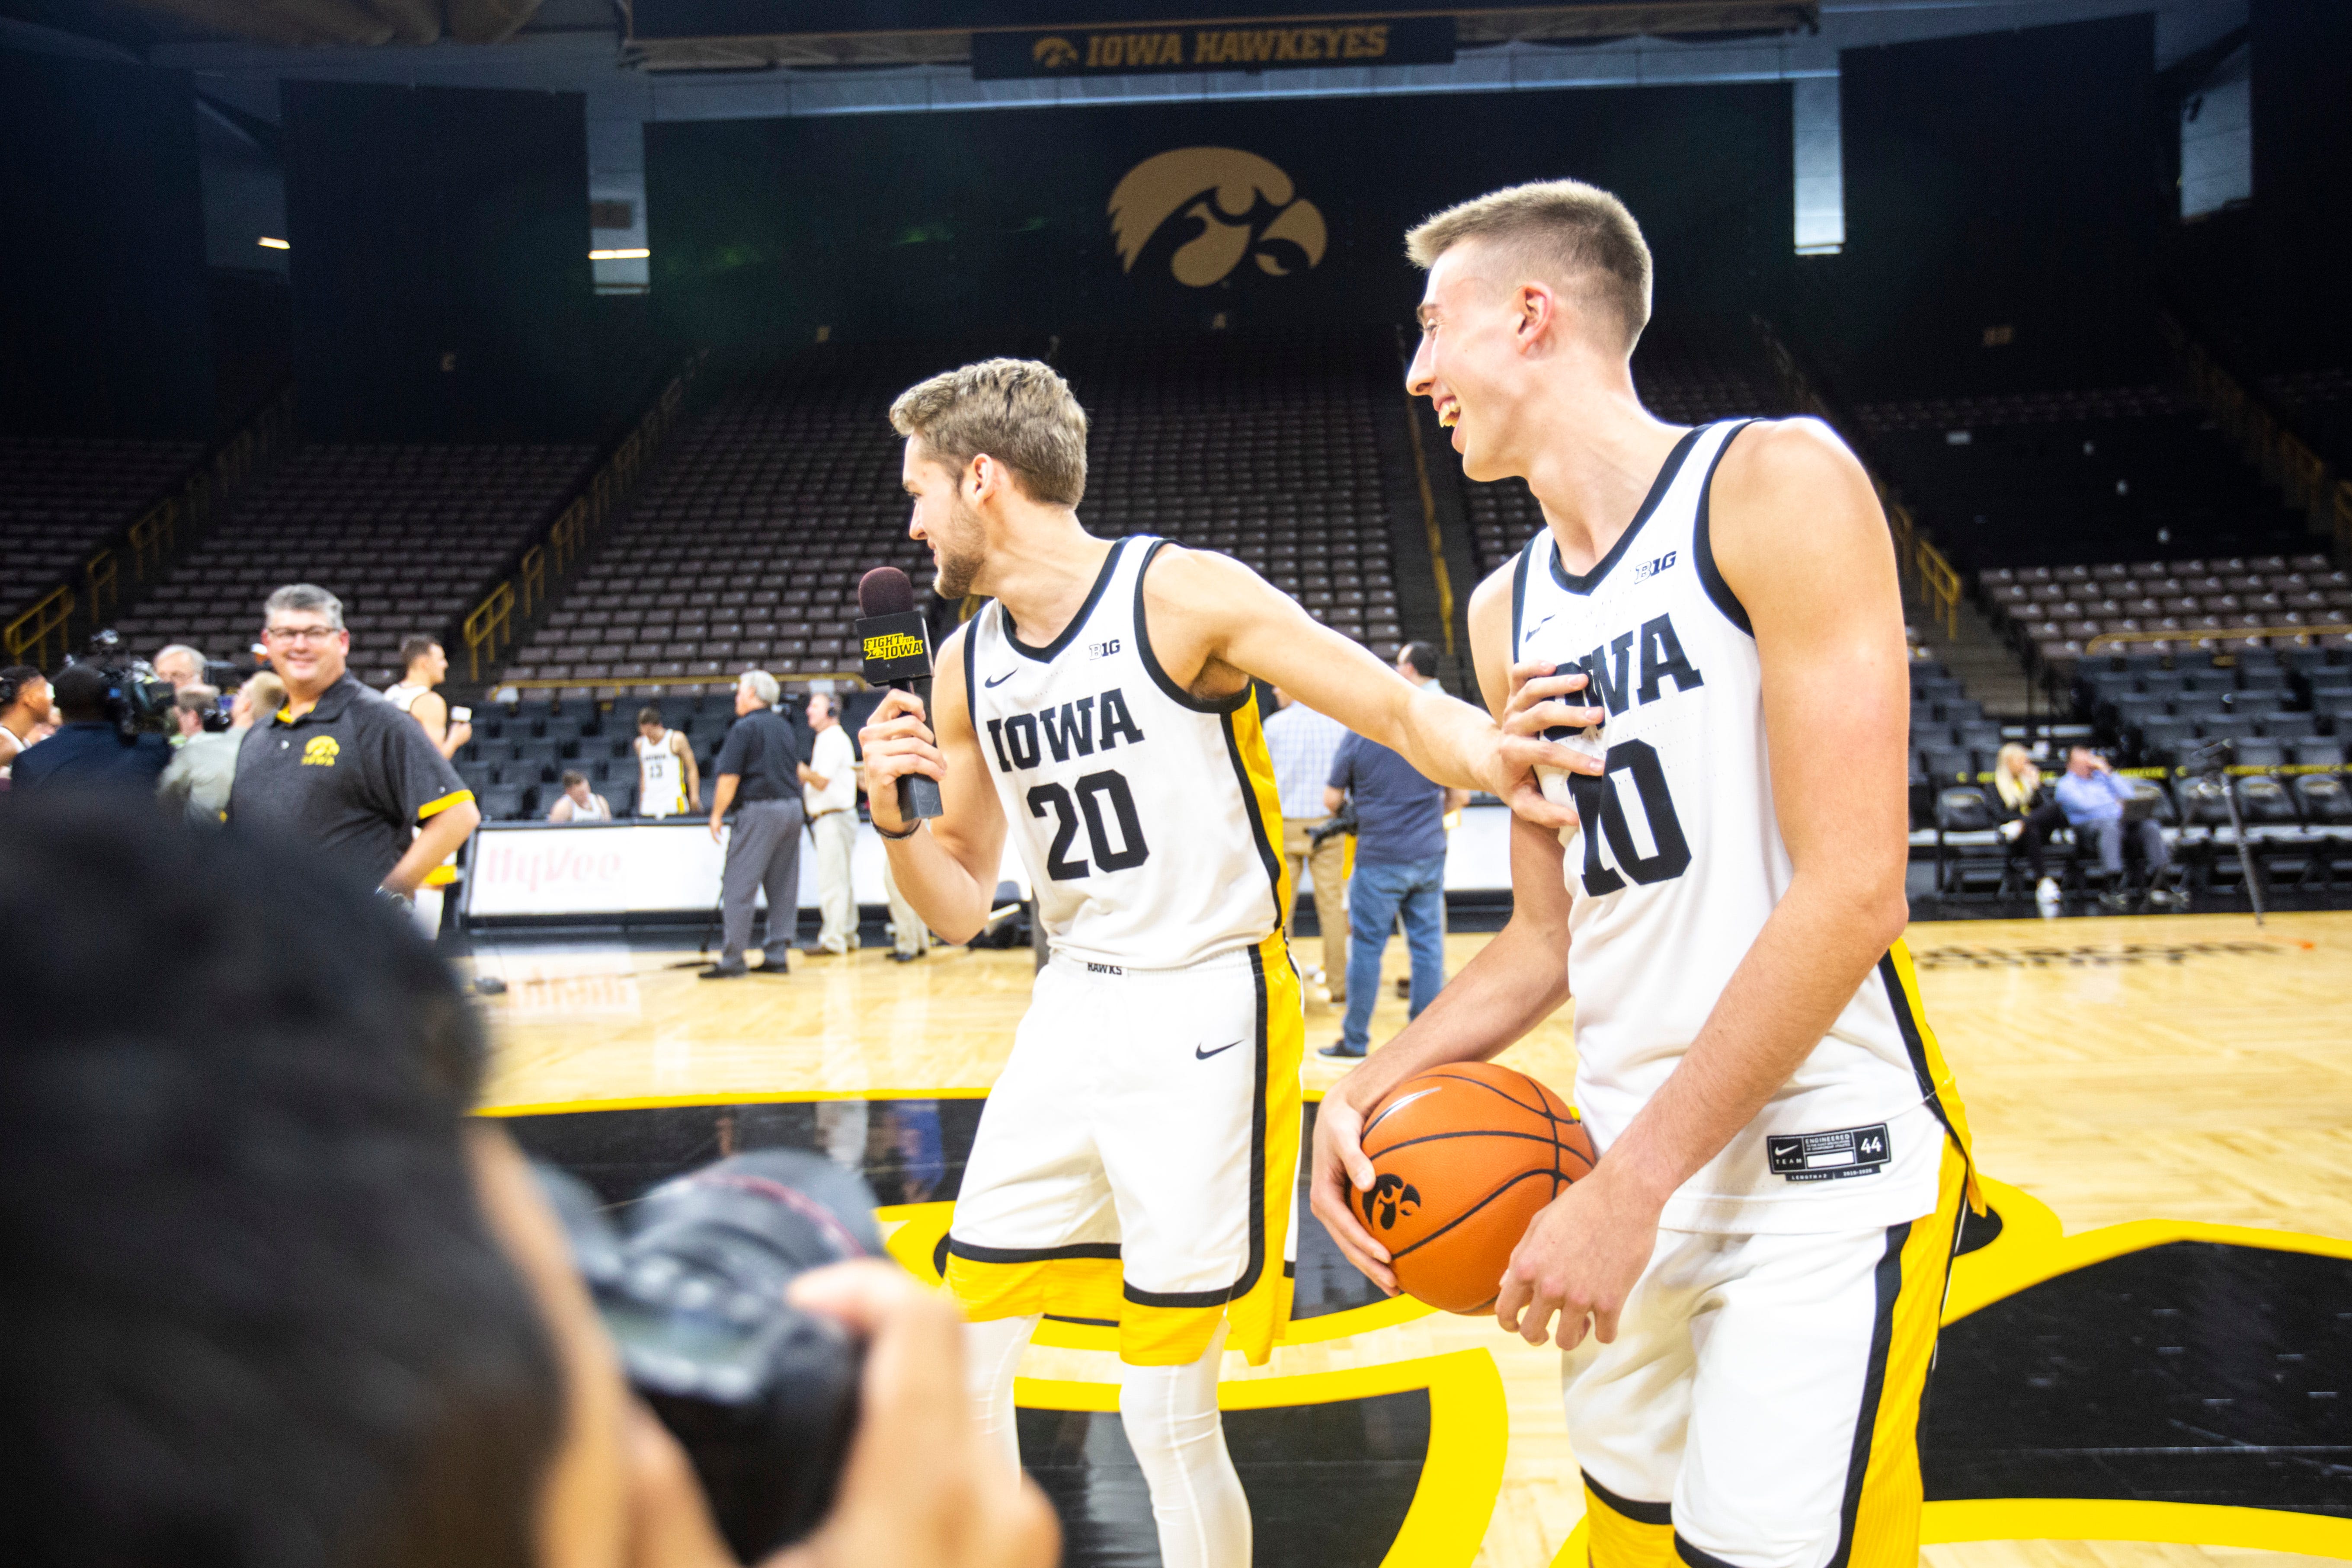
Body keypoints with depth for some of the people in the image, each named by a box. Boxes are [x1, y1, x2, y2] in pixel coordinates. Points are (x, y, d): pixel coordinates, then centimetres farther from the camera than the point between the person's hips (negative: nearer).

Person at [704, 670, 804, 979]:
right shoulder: (785, 727, 16)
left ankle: (733, 959, -7)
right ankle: (778, 954, 10)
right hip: (793, 808, 8)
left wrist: (717, 814, -4)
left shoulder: (744, 728, -8)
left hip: (759, 810, -8)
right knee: (784, 886, 9)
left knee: (739, 886, -5)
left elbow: (729, 778, -12)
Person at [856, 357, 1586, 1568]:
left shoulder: (1185, 595, -12)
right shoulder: (967, 666, 7)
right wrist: (894, 816, -9)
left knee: (1166, 1412, 0)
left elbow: (1396, 708, -13)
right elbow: (960, 908, 11)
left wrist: (1484, 754, -35)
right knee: (962, 1361, 11)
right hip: (1070, 1012, 7)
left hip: (1205, 1014, -6)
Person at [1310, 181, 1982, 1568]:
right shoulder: (1510, 614, 11)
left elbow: (1855, 893, -18)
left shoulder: (1777, 487, -11)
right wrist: (1375, 1087, -1)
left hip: (1821, 1169, -7)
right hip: (1636, 1167, 7)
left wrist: (1631, 1186, -18)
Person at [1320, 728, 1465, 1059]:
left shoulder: (1357, 738, -7)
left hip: (1379, 860, -3)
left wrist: (1352, 818, 18)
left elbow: (1331, 799, -2)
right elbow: (1459, 795, 6)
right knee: (1428, 945, 8)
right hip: (1429, 855, 3)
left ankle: (1355, 1040, 11)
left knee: (1366, 947, 5)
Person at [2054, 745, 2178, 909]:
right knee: (2109, 825, -40)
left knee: (2149, 824, -22)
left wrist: (2108, 772, 11)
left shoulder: (2101, 776, 27)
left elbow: (2128, 795, 14)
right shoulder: (2066, 784, 9)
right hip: (2089, 824, -6)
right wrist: (2115, 803, 3)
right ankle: (2113, 888, -48)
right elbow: (2085, 804, -9)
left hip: (2120, 819, 6)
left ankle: (2159, 885, -30)